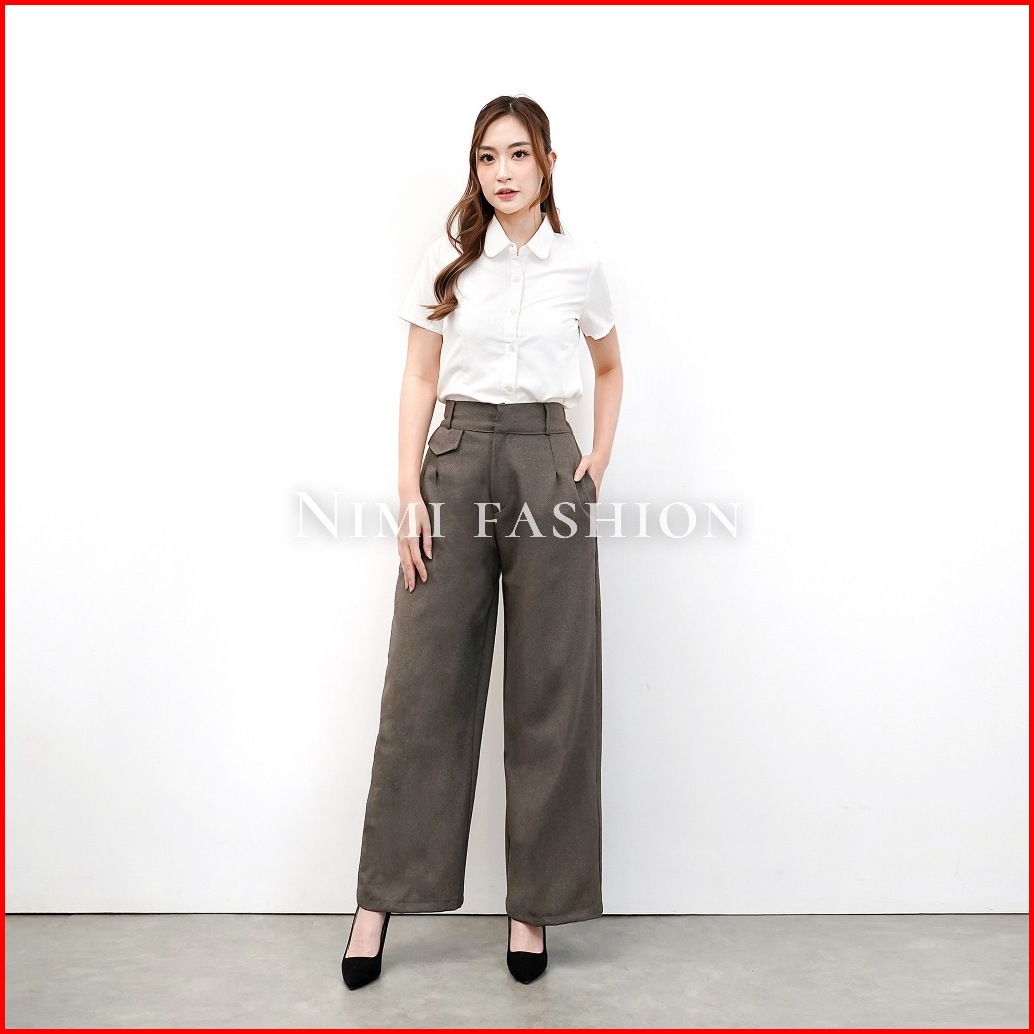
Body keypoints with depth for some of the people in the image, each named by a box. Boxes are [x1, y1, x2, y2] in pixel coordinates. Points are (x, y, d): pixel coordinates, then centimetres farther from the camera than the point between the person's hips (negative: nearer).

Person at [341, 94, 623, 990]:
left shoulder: (580, 265, 7)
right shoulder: (448, 260, 6)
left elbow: (609, 368, 21)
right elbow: (420, 380, 4)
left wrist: (600, 460, 8)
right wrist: (409, 492, -5)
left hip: (548, 463, 1)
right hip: (459, 461, 0)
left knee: (550, 693, 2)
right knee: (423, 682, 0)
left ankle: (532, 905, 17)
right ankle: (379, 900, 12)